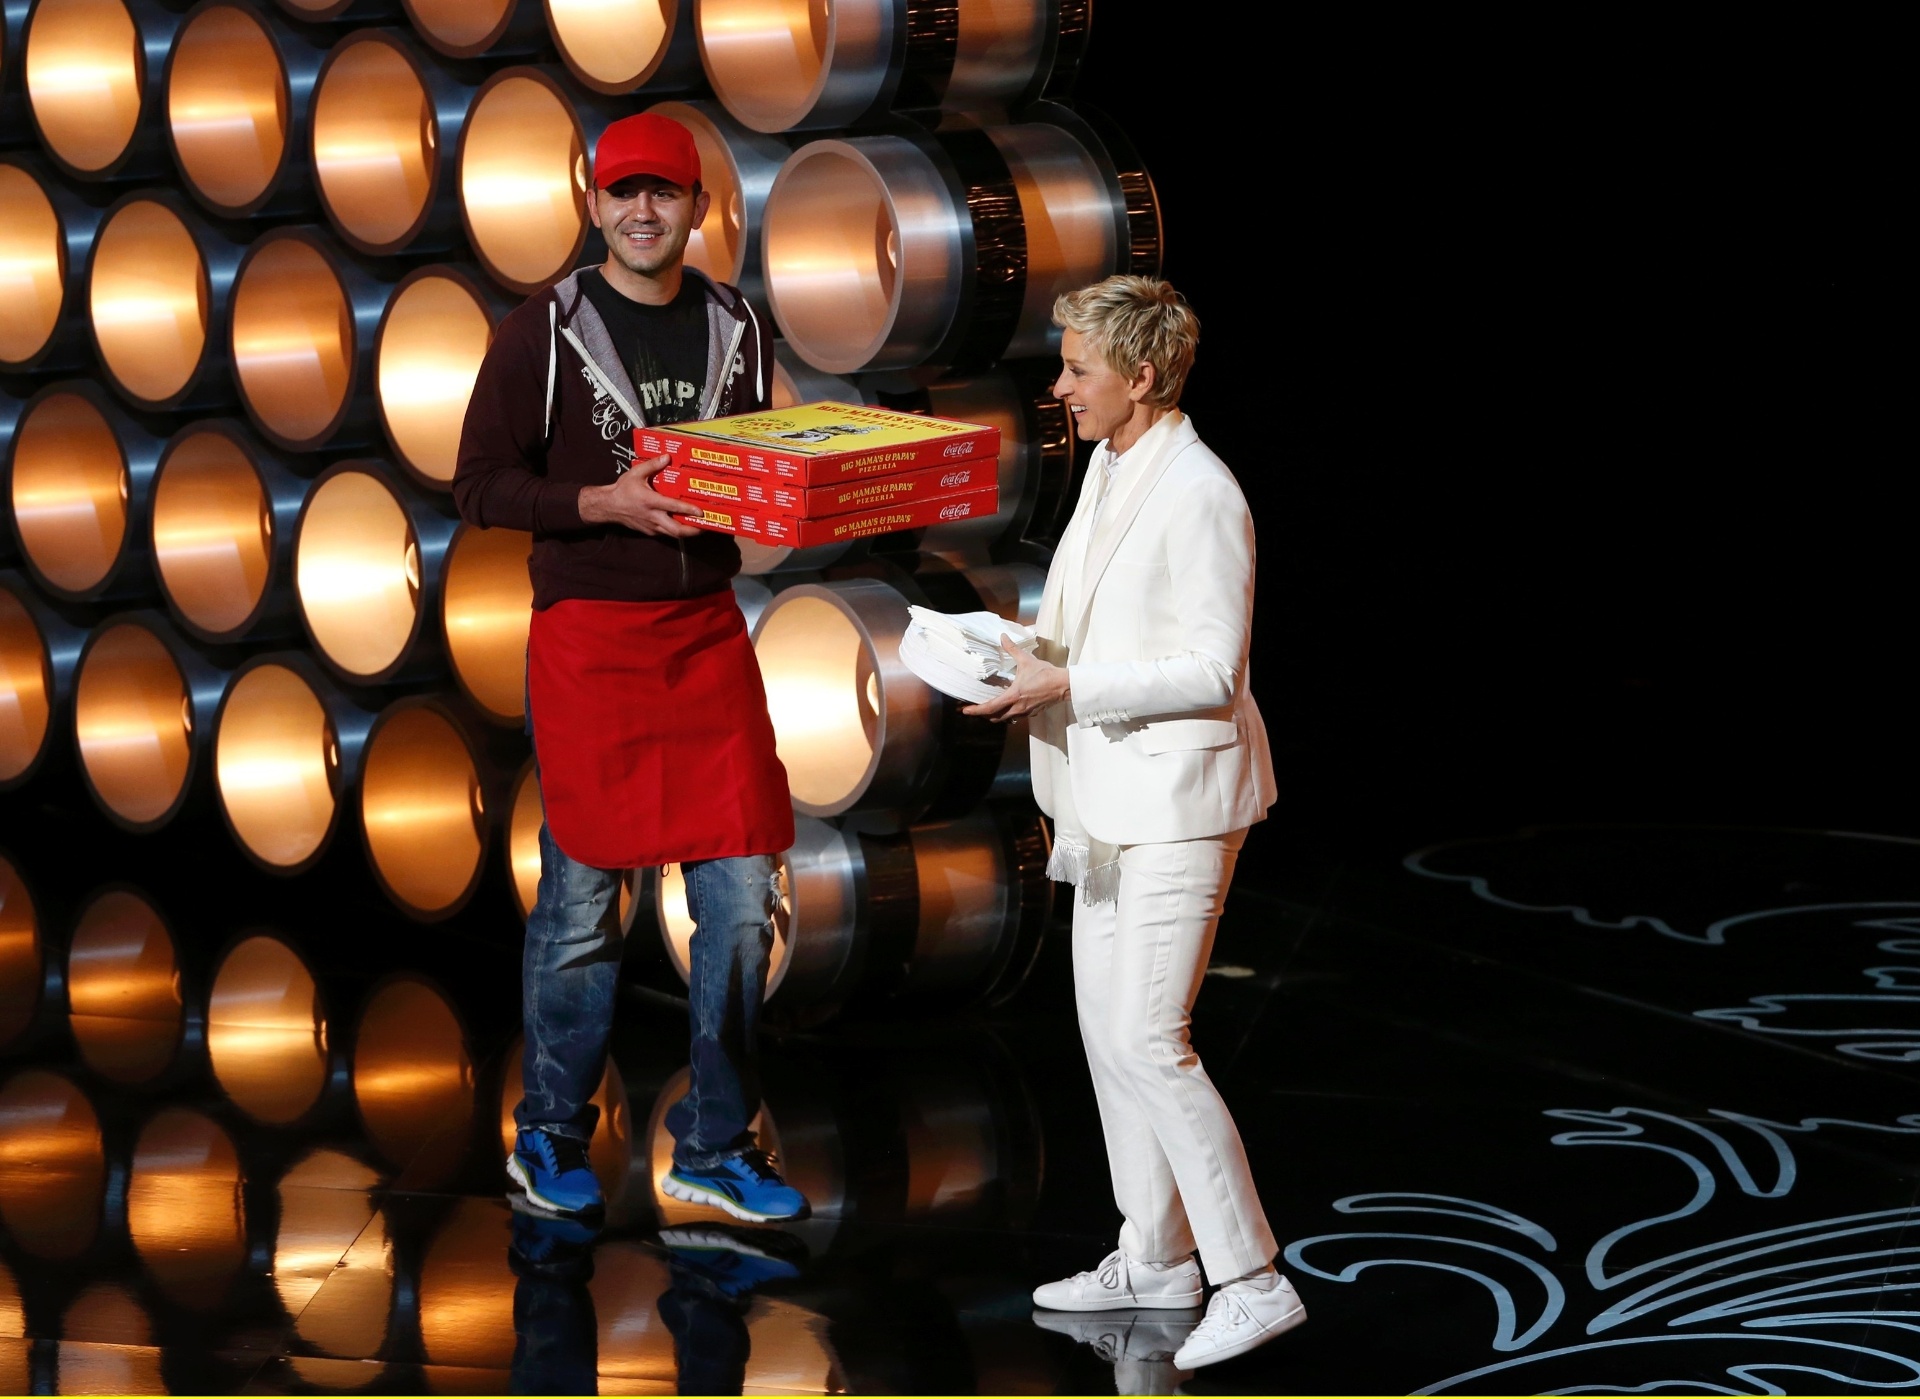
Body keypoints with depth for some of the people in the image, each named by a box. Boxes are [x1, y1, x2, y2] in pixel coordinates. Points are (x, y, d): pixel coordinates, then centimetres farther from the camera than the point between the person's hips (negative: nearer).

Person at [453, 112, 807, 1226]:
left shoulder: (738, 329, 10)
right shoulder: (544, 333, -3)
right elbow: (481, 484, -5)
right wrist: (608, 502, -17)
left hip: (708, 632, 4)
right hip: (589, 639, -4)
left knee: (743, 894, 1)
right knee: (584, 898, 2)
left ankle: (715, 1147, 13)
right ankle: (552, 1137, 19)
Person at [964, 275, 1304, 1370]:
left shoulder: (1200, 496, -19)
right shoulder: (1109, 468, 11)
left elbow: (1211, 671, -21)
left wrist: (1067, 687, -21)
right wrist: (1028, 652, 5)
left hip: (1176, 795, -10)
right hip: (1112, 792, 10)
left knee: (1147, 1040, -12)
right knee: (1108, 1026, 14)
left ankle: (1254, 1281, -7)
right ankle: (1155, 1258, 24)